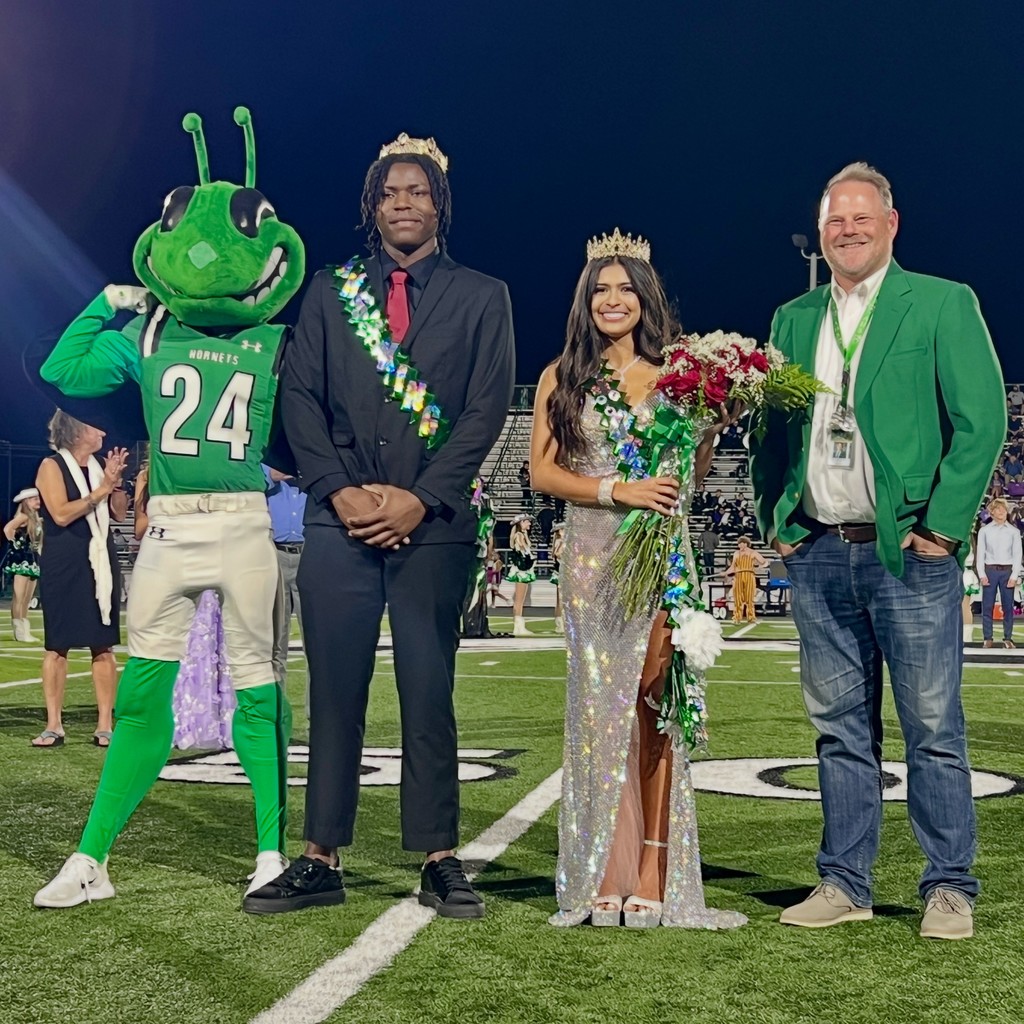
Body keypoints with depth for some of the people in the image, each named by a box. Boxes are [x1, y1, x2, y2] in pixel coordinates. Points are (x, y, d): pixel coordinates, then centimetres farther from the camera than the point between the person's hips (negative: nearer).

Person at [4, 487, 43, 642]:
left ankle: (25, 631, 10)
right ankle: (19, 632, -10)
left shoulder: (35, 518, 18)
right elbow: (7, 528, -25)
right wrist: (15, 545, -15)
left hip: (32, 560, 9)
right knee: (18, 599, -8)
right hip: (21, 559, -9)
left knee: (27, 600, 9)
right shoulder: (23, 516, -9)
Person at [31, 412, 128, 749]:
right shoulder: (52, 466, -5)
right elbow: (61, 514, -17)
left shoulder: (100, 465, 12)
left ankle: (105, 725, 6)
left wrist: (115, 480, -4)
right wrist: (101, 489, -15)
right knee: (57, 645, 0)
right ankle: (53, 726, 5)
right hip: (64, 568, -5)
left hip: (100, 563, 5)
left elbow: (120, 513, 10)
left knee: (103, 645, 3)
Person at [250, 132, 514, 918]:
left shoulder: (481, 297, 9)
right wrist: (341, 492, -7)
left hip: (433, 524, -1)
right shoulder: (329, 292, 14)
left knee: (428, 694, 0)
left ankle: (439, 862, 7)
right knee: (335, 692, 2)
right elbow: (301, 399, 6)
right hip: (340, 520, 2)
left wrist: (420, 498, -10)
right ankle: (321, 860, 9)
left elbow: (487, 410, 0)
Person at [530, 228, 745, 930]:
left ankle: (653, 876, 1)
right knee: (599, 705, 0)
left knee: (653, 703, -4)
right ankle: (601, 879, 6)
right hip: (592, 555, 0)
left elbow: (693, 477, 13)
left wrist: (709, 427, -6)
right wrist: (617, 490, -11)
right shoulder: (561, 377, 10)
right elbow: (543, 471, 2)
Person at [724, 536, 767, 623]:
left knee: (749, 598, -2)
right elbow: (733, 567, 13)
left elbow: (765, 562, 8)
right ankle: (737, 617, -1)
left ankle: (751, 617, 4)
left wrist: (760, 567, -10)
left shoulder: (753, 553, 9)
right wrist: (725, 573, -1)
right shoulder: (736, 553, 16)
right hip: (738, 577, 2)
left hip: (749, 577, -2)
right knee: (738, 598, -3)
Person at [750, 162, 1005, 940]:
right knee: (841, 728, 10)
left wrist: (943, 526, -11)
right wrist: (774, 521, 7)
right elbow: (772, 430, 18)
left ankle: (950, 888, 12)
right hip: (818, 555, 4)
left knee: (933, 727, 1)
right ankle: (844, 883, 19)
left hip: (909, 552, -4)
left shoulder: (944, 304, 1)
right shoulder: (793, 320, 15)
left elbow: (981, 421, -5)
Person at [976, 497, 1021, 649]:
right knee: (987, 606, 0)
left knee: (1008, 606, 1)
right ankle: (987, 638, 6)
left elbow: (1017, 555, 3)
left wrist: (1014, 576, -6)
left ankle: (1008, 638, 8)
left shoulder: (1014, 531, 5)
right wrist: (982, 575, -5)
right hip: (990, 571, 0)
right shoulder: (984, 531, 4)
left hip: (1007, 571, 0)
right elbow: (980, 554, 3)